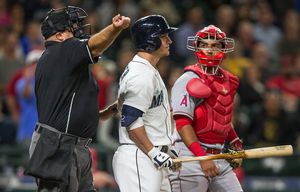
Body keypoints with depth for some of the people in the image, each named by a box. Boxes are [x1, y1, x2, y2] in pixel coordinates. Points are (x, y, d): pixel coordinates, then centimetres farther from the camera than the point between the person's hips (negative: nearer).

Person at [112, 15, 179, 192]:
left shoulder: (150, 71, 19)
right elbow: (131, 120, -20)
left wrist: (165, 149, 18)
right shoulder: (142, 74, -14)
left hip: (153, 158, 11)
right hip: (139, 157, -11)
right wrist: (154, 152, -20)